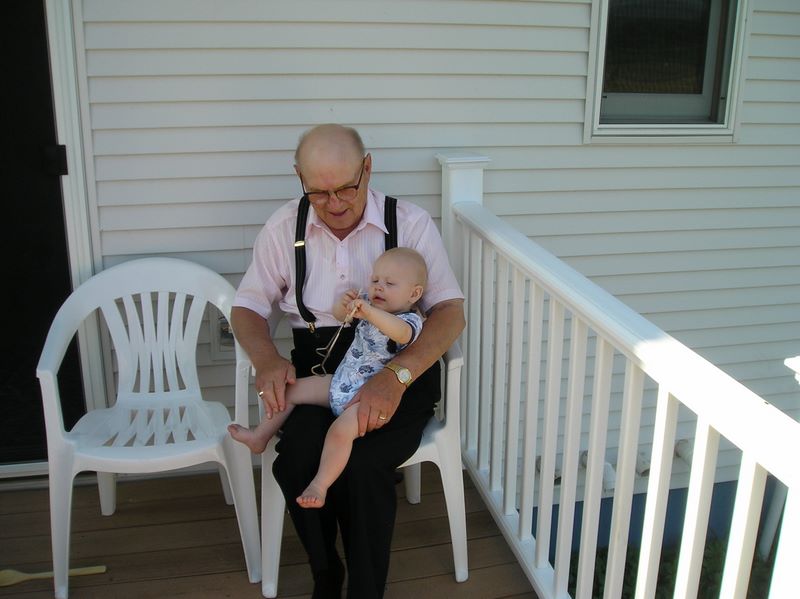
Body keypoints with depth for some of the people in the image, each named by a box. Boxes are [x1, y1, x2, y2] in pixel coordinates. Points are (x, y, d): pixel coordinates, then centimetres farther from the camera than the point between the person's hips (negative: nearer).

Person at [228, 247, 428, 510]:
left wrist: (368, 312, -53)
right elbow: (339, 315, 15)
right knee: (291, 390, 9)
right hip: (339, 382, 9)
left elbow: (402, 332, -41)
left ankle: (319, 486, -20)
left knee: (340, 431, -33)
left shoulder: (411, 320, -16)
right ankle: (260, 438, 22)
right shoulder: (371, 308, 8)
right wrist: (345, 304, -9)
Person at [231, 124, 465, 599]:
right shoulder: (284, 228, 4)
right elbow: (247, 307, 11)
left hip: (400, 361, -2)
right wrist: (267, 359, -13)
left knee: (360, 465, -29)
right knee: (297, 461, -27)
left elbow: (451, 311, -11)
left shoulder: (411, 223, -4)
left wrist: (395, 377, -28)